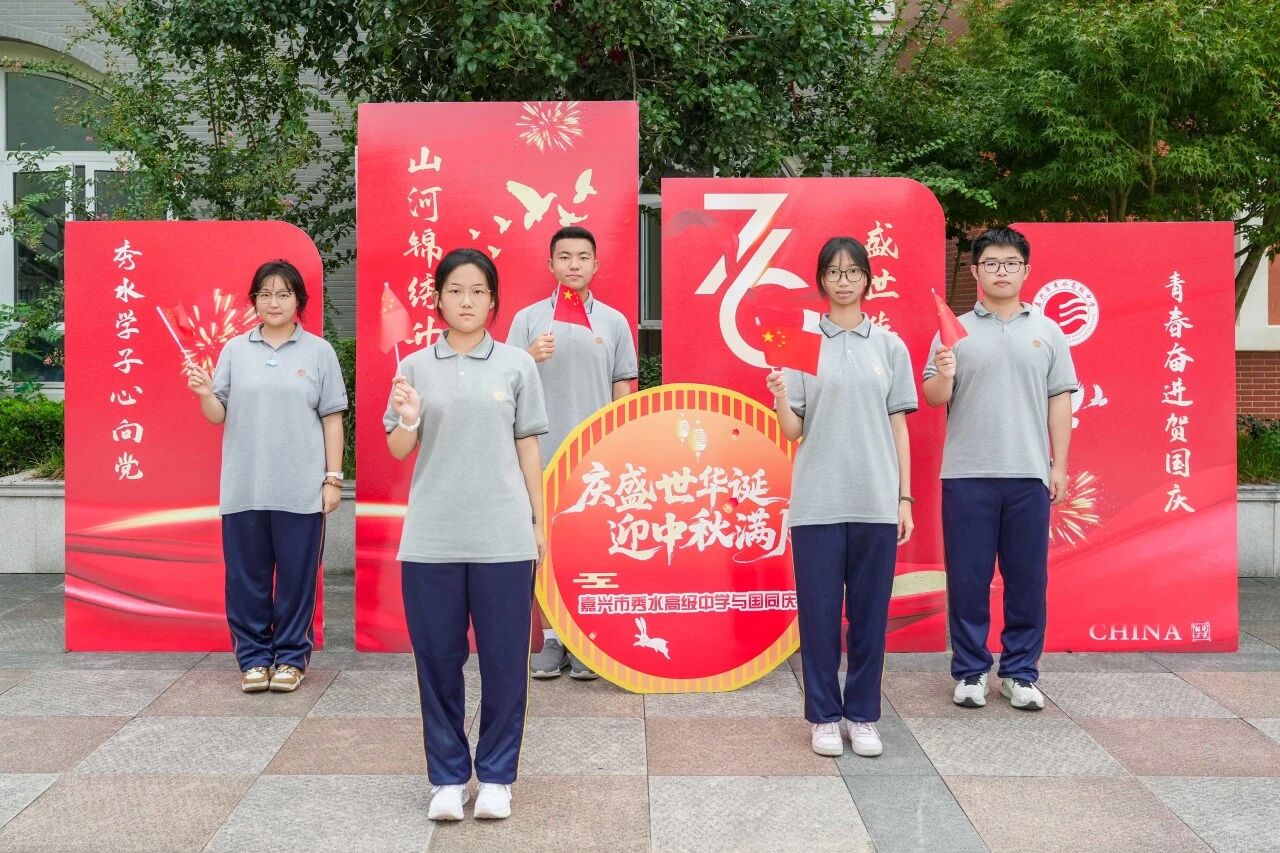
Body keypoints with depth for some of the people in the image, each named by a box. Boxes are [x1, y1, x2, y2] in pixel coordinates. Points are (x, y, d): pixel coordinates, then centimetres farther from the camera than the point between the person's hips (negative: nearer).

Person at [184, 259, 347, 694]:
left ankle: (291, 657, 17)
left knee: (296, 576, 5)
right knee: (247, 576, 7)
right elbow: (218, 416, 7)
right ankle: (254, 657, 19)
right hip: (244, 488, 2)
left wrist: (333, 478, -1)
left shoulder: (319, 352, 3)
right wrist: (205, 393, -14)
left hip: (300, 490, -2)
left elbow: (332, 419, 4)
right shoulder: (235, 350, 8)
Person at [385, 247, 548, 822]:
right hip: (431, 537, 1)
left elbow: (527, 449, 7)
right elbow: (398, 451, 7)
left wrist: (539, 522, 6)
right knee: (438, 660, 8)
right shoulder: (416, 367, 5)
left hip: (503, 536, -1)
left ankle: (495, 776, 20)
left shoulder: (517, 365, 3)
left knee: (503, 661, 5)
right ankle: (447, 777, 21)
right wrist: (409, 420, -15)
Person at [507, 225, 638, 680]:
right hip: (543, 455, 0)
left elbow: (623, 392, 10)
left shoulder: (614, 322, 8)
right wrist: (530, 358, -18)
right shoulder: (528, 319, 4)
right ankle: (551, 639, 14)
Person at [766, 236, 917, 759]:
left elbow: (899, 426, 9)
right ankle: (824, 716, 15)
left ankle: (863, 715, 18)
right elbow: (793, 432, 2)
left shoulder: (889, 345, 8)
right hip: (818, 500, -1)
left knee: (870, 612, 6)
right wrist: (779, 399, -19)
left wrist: (904, 497, 4)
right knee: (819, 611, 3)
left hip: (876, 500, 1)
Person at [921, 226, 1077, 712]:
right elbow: (933, 399, 3)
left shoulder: (1047, 332, 9)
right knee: (968, 578, 4)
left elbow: (1059, 400, 8)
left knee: (1027, 578, 6)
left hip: (1029, 475, 1)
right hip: (967, 475, -1)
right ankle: (969, 672, 15)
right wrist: (944, 375, -19)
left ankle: (1020, 673, 18)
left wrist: (1059, 466, 2)